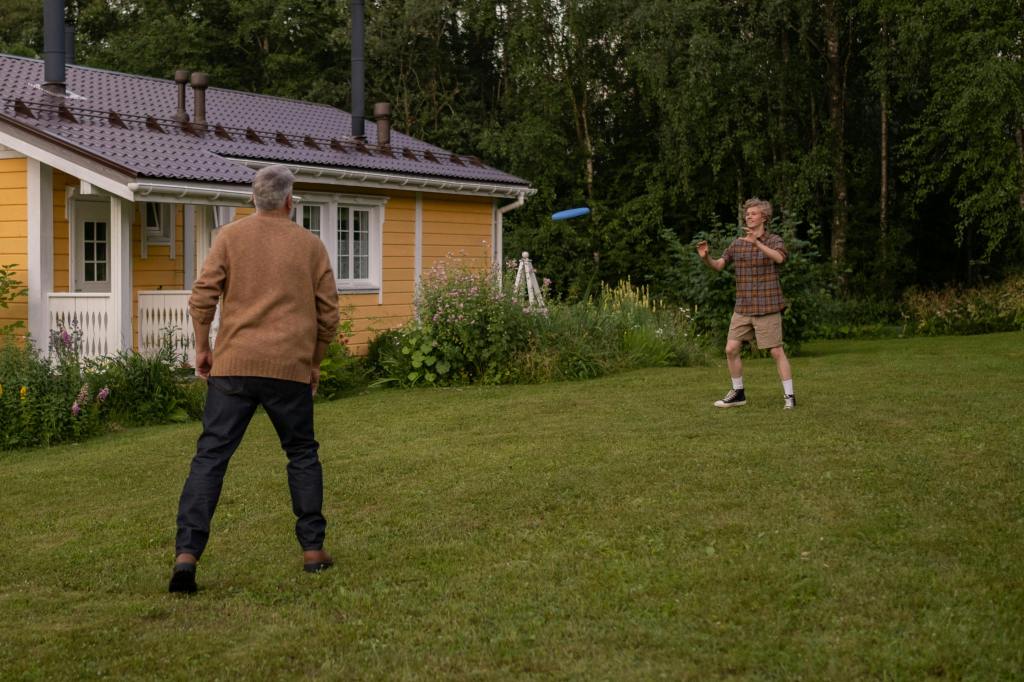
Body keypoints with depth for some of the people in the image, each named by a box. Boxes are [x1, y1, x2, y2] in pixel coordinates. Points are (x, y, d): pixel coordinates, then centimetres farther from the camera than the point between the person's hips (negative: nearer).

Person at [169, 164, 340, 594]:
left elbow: (202, 296, -5)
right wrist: (315, 361, 19)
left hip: (233, 365, 0)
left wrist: (202, 347, 6)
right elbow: (328, 312, 8)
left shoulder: (230, 237, 4)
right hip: (289, 368, 0)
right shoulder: (311, 245, 7)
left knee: (210, 457, -1)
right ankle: (313, 549, 18)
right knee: (302, 455, 17)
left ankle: (187, 554, -12)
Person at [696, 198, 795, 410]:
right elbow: (718, 265, 5)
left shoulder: (774, 240, -5)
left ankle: (789, 396, 2)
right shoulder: (737, 243, 10)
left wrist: (757, 243, -40)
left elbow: (779, 258, -26)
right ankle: (738, 393, 16)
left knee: (776, 351, -4)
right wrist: (705, 257, -17)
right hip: (742, 308, 5)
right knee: (731, 349, 2)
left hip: (767, 307, -5)